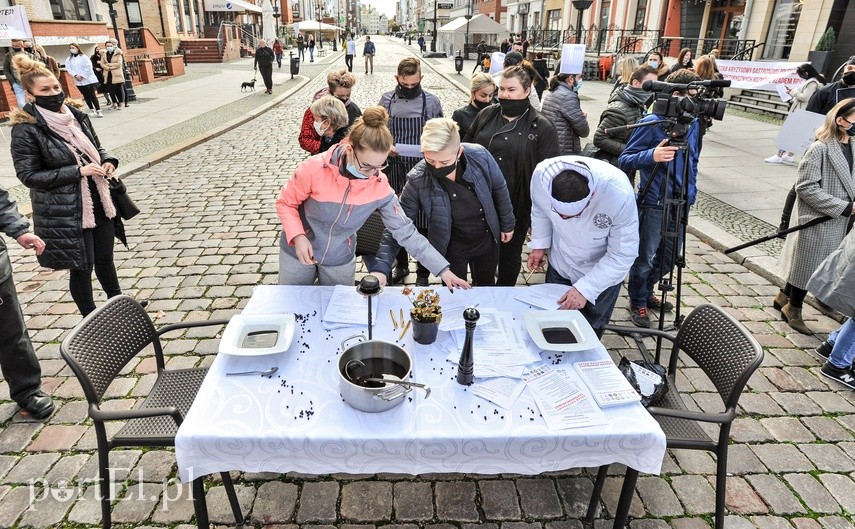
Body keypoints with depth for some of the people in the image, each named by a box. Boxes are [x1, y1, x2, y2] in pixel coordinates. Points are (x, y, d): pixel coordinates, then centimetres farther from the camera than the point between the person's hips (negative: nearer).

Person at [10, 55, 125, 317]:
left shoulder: (77, 115, 5)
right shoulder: (26, 130, -12)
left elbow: (97, 148, 18)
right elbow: (28, 175, -13)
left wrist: (108, 161, -5)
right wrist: (78, 171, -21)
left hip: (98, 202, 5)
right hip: (65, 213, -5)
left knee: (105, 259, 18)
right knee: (82, 267, 5)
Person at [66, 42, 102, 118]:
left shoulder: (83, 57, -1)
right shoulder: (68, 59, 10)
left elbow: (88, 67, -10)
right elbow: (69, 69, 1)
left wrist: (82, 76, -15)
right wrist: (76, 75, -15)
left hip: (88, 79, -4)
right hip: (78, 81, 4)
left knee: (92, 95, -9)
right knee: (86, 97, 8)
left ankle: (98, 111, -8)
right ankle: (93, 110, 15)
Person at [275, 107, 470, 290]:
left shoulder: (380, 187, -20)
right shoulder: (314, 169, -27)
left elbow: (406, 232, -16)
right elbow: (285, 203, -11)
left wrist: (443, 269, -19)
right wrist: (298, 236, -28)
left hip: (340, 261, 1)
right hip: (298, 253, -1)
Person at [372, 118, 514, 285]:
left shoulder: (480, 156, -26)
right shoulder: (417, 181, -30)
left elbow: (499, 189, -7)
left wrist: (507, 224, 5)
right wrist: (381, 268, -36)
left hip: (487, 238, 2)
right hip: (452, 246, -2)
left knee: (486, 285, 26)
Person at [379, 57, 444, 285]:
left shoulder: (431, 102, -2)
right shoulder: (387, 99, 3)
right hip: (395, 171, 2)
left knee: (423, 224, 4)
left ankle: (423, 272, 20)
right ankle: (401, 264, 33)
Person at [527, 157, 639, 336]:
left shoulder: (620, 194, -37)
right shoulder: (541, 175, -29)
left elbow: (623, 256, -26)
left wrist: (585, 289, -30)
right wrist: (539, 244, -9)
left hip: (603, 273, -2)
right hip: (559, 267, 3)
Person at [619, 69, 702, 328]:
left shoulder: (693, 123, 8)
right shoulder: (651, 123, -11)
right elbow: (624, 160, -14)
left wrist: (690, 192, 13)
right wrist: (651, 155, -32)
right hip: (654, 202, -6)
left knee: (669, 257, 17)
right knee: (645, 258, 2)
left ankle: (646, 292, 38)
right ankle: (638, 302, 22)